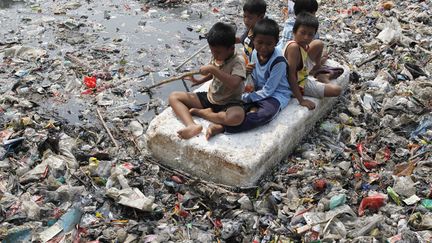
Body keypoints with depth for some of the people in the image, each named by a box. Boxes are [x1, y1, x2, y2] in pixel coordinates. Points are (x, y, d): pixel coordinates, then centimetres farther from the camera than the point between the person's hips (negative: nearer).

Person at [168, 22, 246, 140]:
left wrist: (213, 69, -36)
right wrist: (199, 81, 7)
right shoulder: (216, 57, 0)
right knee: (173, 97, -5)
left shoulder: (238, 61, -19)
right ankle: (192, 126, -31)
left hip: (228, 103, -7)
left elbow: (234, 83, -38)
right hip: (210, 97, 7)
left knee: (237, 116, -42)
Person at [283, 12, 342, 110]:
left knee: (318, 44, 13)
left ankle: (322, 76, 29)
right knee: (336, 90, -12)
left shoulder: (303, 45, -8)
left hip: (302, 75, 9)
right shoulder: (294, 47, -34)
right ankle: (322, 79, 20)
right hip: (298, 85, -9)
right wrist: (301, 100, -33)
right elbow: (291, 75, -34)